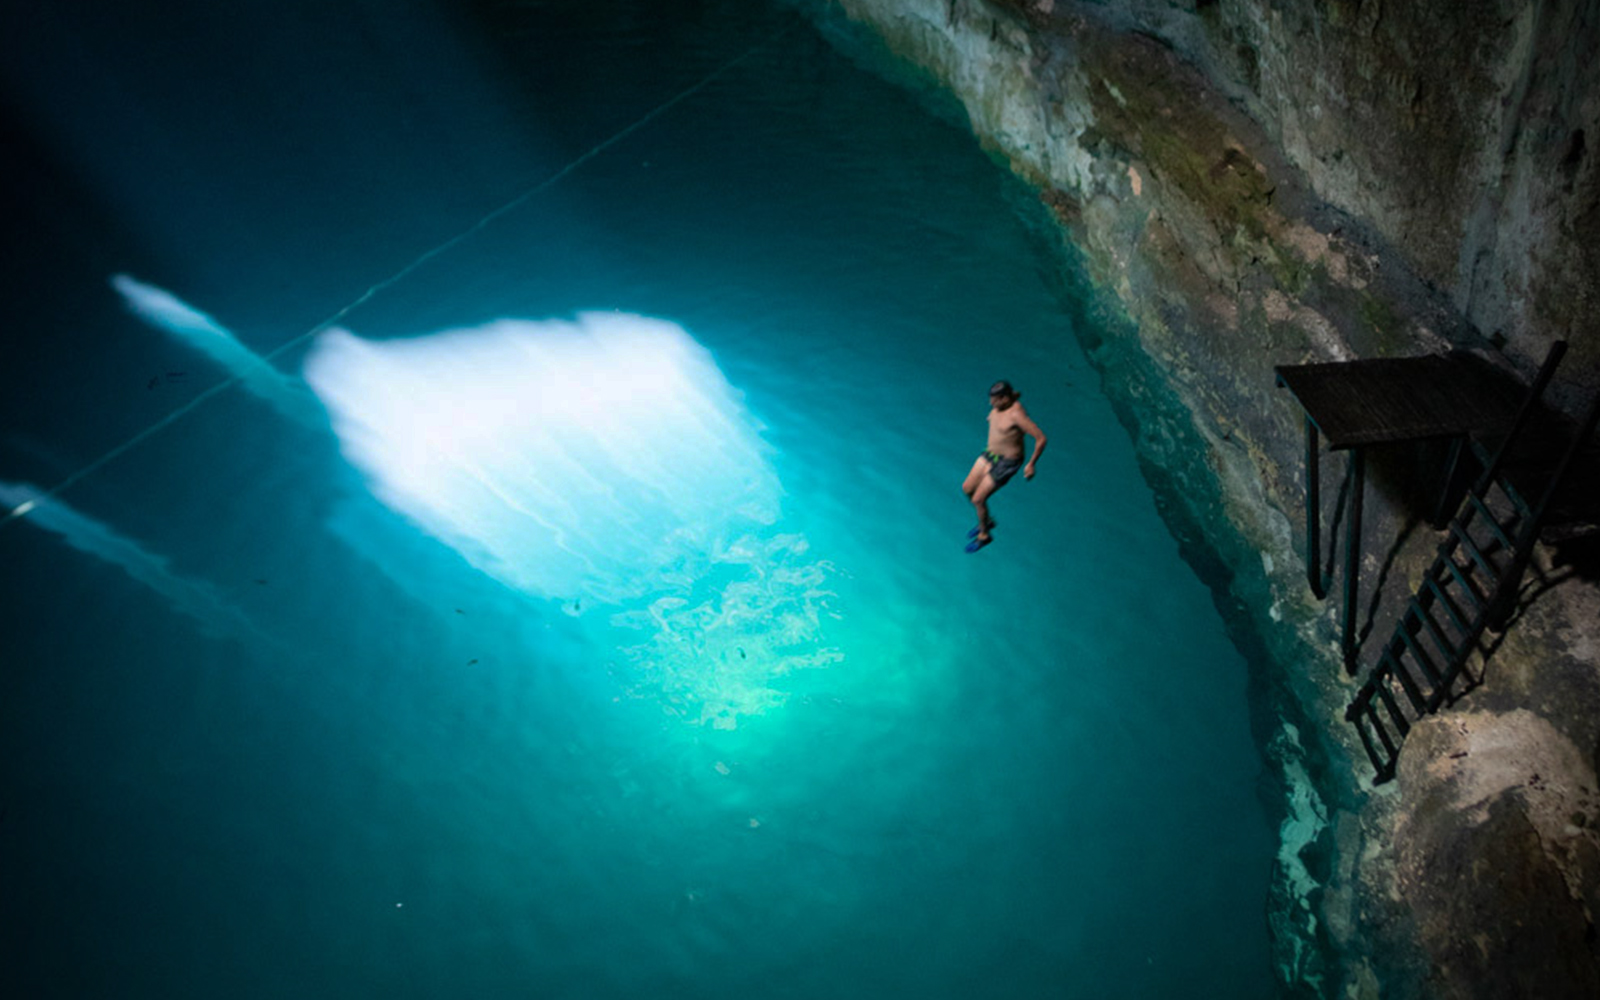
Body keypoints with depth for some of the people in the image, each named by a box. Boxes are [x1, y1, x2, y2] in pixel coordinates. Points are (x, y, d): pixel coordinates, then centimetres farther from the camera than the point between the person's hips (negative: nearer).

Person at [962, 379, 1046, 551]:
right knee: (967, 489, 13)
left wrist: (1032, 464, -18)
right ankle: (986, 521, 38)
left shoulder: (1017, 414, -32)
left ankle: (984, 535, 24)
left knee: (978, 499, -2)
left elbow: (1041, 438, -27)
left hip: (1006, 463, -8)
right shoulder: (998, 406, -7)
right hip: (990, 453, 9)